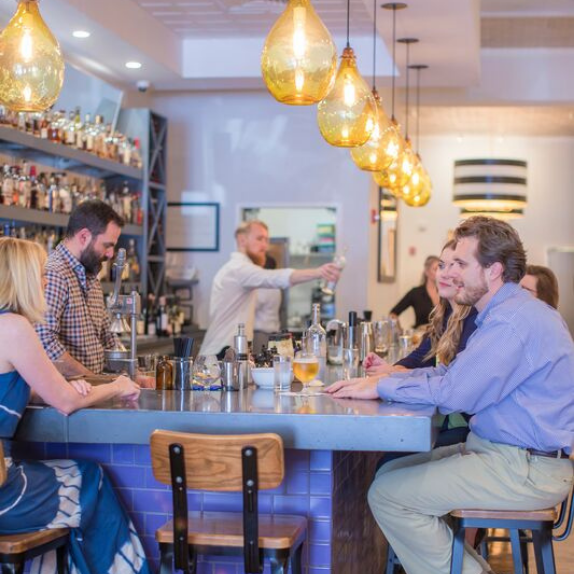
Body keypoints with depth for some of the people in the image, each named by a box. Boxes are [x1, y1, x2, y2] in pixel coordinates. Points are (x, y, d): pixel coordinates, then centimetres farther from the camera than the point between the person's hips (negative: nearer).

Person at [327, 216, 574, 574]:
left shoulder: (513, 320, -21)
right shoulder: (505, 312, 14)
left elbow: (453, 392, -26)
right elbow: (453, 373, 14)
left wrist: (381, 387, -13)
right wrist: (381, 379, 2)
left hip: (526, 470, -11)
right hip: (500, 451, 11)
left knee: (388, 494, -12)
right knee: (391, 474, 12)